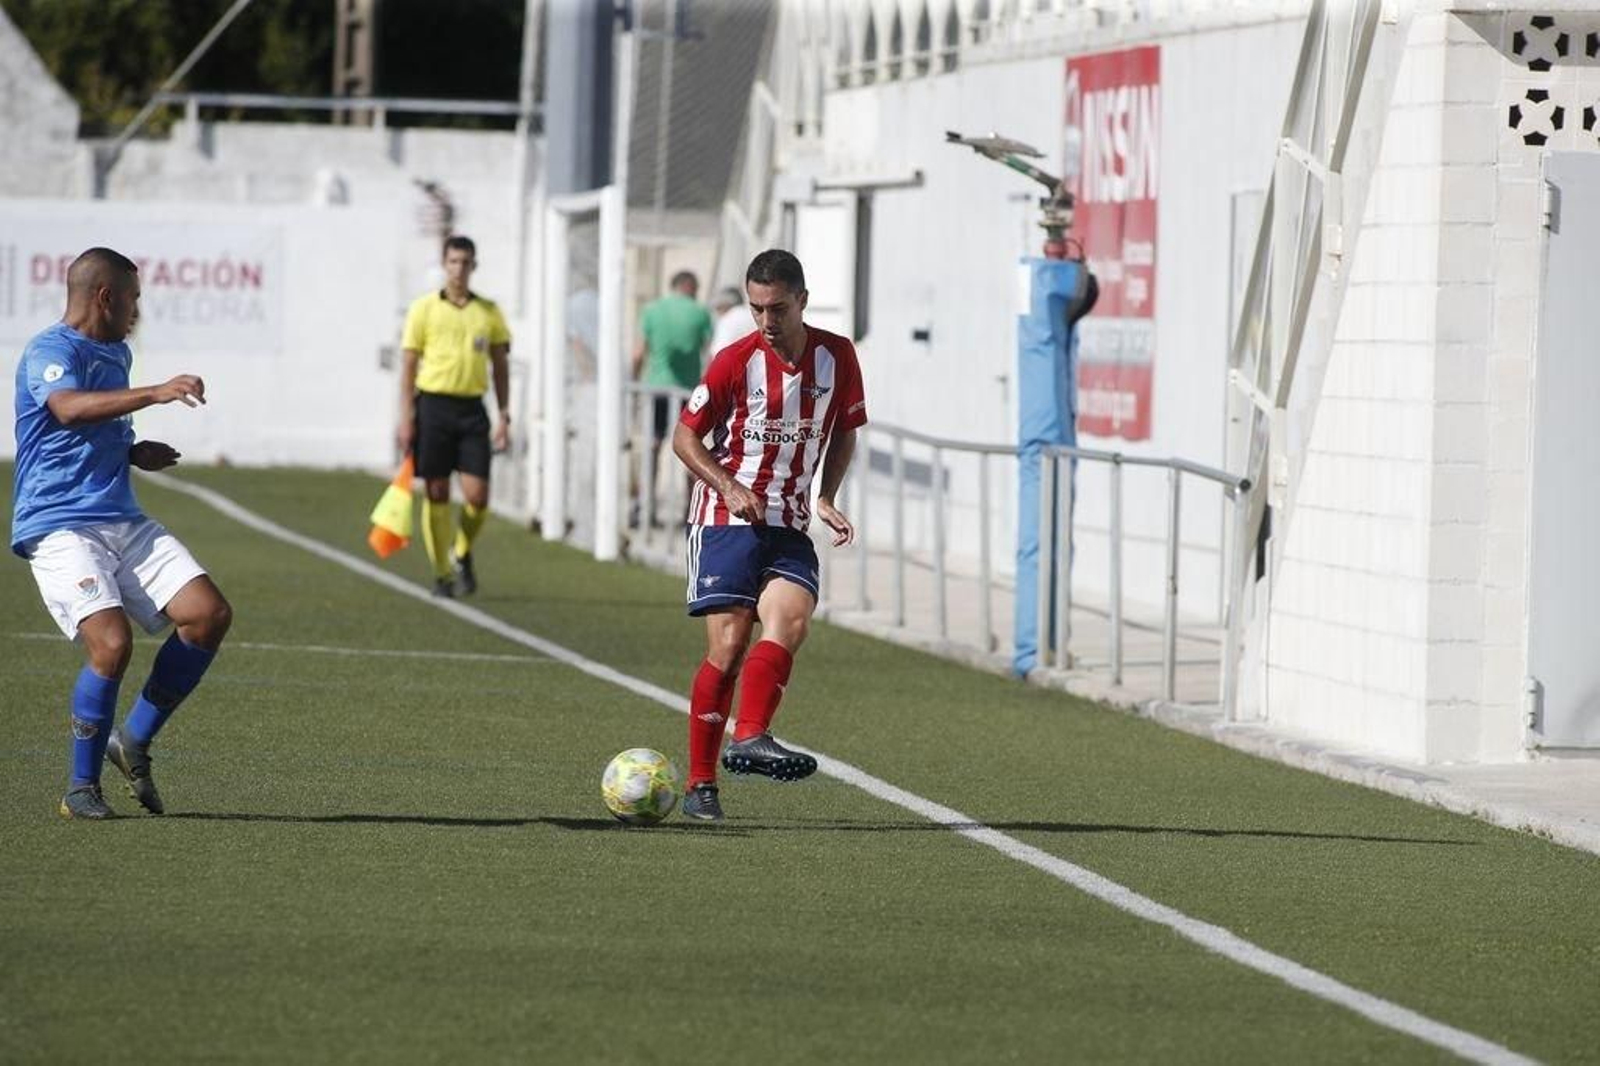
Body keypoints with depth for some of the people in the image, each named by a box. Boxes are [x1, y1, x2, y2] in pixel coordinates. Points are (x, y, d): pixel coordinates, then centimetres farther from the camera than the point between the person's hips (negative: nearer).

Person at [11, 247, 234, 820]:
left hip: (123, 523, 9)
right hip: (59, 528, -9)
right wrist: (156, 393, -40)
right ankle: (81, 788, -7)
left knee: (209, 613, -7)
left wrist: (134, 454, 15)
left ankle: (134, 740, 8)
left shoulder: (117, 354, 20)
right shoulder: (50, 351, -9)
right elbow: (69, 408, -32)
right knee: (112, 643, -25)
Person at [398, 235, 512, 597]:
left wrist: (504, 417, 6)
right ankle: (442, 573, 10)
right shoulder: (424, 308, 1)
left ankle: (462, 554, 21)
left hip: (471, 408, 2)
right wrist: (406, 418, -6)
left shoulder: (489, 311, 8)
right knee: (437, 493, 0)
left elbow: (501, 366, 13)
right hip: (433, 404, -2)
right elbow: (408, 364, 1)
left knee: (477, 495, -6)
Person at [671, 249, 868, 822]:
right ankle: (700, 785, -4)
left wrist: (826, 498, 4)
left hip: (789, 526, 3)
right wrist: (730, 487, -14)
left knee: (790, 621, -23)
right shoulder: (736, 361, -7)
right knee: (729, 646, -9)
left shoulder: (837, 357, 2)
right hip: (727, 519, -3)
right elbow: (686, 435, 1)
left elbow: (844, 431, 18)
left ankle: (749, 739, -30)